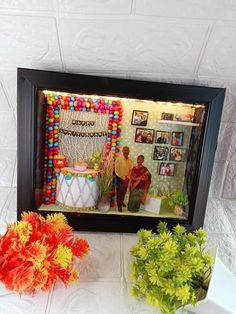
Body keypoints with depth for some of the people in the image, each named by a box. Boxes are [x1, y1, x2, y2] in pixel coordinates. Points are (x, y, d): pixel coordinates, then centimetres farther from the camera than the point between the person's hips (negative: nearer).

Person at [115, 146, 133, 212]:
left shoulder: (129, 160, 3)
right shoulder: (119, 158, -15)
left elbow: (131, 170, 7)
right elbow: (116, 170, -17)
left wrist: (127, 177, -8)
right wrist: (123, 178, -17)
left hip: (126, 179, 5)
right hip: (120, 179, -5)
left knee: (124, 192, 18)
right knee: (119, 193, 4)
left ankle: (122, 202, 39)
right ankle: (119, 205, 18)